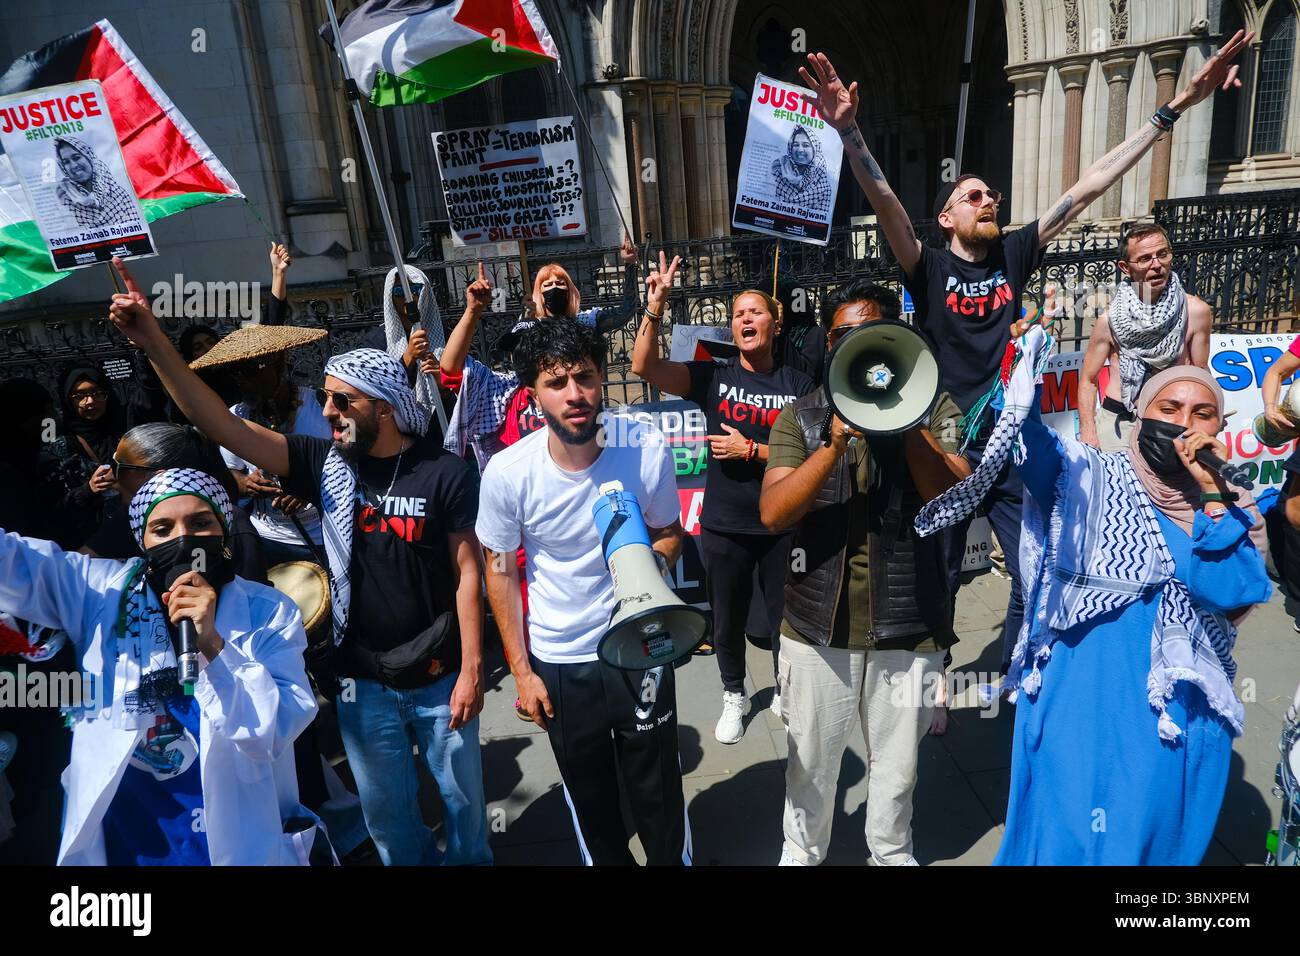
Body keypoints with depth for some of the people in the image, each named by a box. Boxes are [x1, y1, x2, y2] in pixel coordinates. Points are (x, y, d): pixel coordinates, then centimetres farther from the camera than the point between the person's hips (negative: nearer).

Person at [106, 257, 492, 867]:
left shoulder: (444, 474, -12)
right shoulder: (325, 463, -4)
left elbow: (467, 573, -10)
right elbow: (222, 426, -9)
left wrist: (471, 670, -12)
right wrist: (154, 344, -18)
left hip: (437, 676, -2)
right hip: (362, 680, 3)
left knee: (462, 798, 16)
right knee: (386, 812, 19)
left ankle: (470, 860, 42)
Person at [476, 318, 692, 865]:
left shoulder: (647, 447, -18)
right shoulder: (507, 472, -18)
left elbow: (669, 533, 0)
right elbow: (500, 571, -4)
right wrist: (521, 672, -2)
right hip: (558, 662, 1)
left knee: (657, 789, 14)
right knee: (588, 797, 19)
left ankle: (674, 859, 42)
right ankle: (606, 860, 47)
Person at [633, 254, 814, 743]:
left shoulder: (799, 385, -3)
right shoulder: (713, 376, -2)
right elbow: (644, 367, -14)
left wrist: (751, 450, -15)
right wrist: (655, 309, -25)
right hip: (724, 526, 1)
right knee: (727, 623, 16)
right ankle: (734, 695, 41)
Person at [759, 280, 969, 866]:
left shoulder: (932, 407, -1)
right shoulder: (802, 416, 0)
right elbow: (772, 514, -13)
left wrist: (905, 422, -24)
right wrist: (834, 444, -25)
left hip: (907, 623, 0)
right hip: (817, 621, 0)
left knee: (897, 762, 18)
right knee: (810, 761, 17)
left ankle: (892, 851, 46)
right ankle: (801, 852, 43)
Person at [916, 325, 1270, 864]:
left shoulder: (1233, 512, 3)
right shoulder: (1088, 478, -3)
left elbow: (1227, 593, -14)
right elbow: (1030, 442, -22)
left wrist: (1210, 492, -16)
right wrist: (1024, 369, -39)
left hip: (1175, 715, 3)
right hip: (1077, 703, -2)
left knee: (1153, 837, 17)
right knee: (1063, 835, 6)